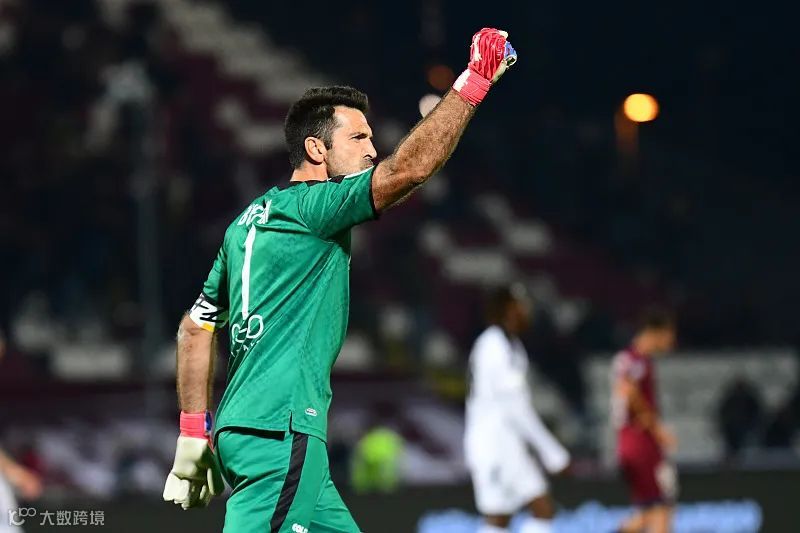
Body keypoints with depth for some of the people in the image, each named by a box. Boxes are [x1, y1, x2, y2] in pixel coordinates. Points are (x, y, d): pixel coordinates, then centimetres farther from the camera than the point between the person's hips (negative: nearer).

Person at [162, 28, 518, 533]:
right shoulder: (308, 205, -6)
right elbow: (411, 167, -18)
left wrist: (195, 432, 23)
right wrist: (475, 80, -11)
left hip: (242, 429, 10)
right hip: (280, 431, -10)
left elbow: (196, 327, 22)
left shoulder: (251, 219, 20)